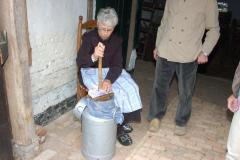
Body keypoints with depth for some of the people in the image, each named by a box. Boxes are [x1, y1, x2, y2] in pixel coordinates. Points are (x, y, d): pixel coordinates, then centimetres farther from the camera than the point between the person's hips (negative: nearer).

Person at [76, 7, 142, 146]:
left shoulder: (117, 40, -3)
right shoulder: (89, 37, -13)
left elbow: (117, 65, -9)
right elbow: (80, 62, -24)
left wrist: (109, 80, -30)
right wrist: (93, 57, -47)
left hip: (111, 71, 4)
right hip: (90, 72, -4)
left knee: (131, 88, -19)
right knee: (114, 93, -27)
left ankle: (124, 119, -1)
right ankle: (118, 127, -8)